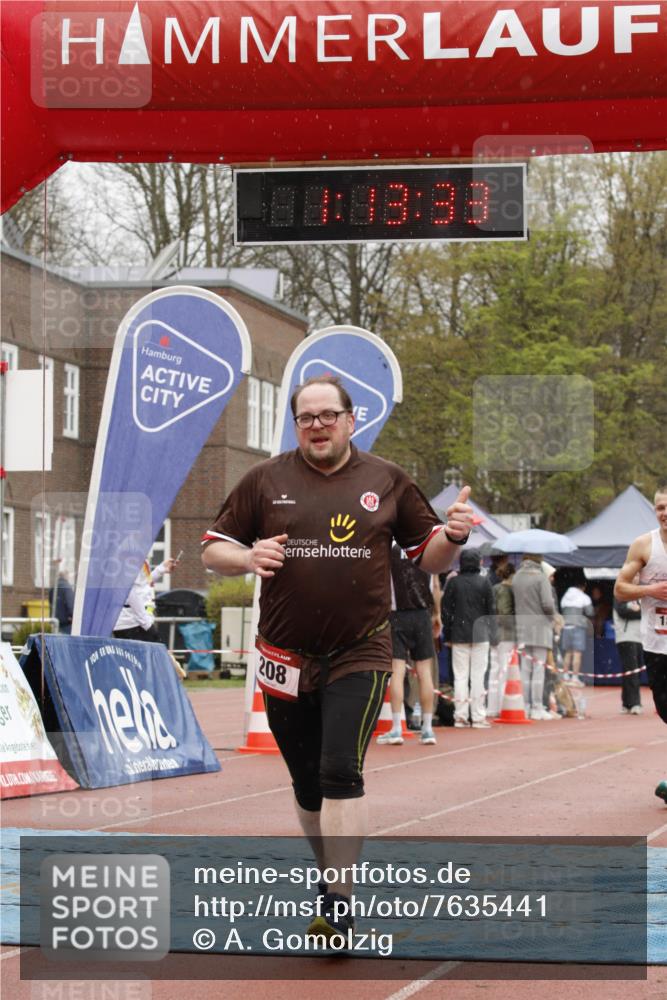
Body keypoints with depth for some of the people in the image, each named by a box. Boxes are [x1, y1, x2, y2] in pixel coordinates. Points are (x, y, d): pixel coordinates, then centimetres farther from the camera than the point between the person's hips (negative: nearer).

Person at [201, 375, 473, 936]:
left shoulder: (387, 481, 6)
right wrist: (248, 558, -13)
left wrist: (453, 536, -11)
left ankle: (339, 907, -15)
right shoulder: (266, 481, 6)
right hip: (286, 657, 2)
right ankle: (329, 875, 30)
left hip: (360, 656, -2)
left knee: (341, 773, -16)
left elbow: (428, 557, 11)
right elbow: (212, 551, 8)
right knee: (308, 785, 11)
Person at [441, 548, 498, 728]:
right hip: (480, 634, -1)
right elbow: (491, 610, 0)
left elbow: (445, 609, 1)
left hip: (459, 636, 1)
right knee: (478, 676, 2)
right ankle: (478, 716, 1)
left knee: (460, 676, 5)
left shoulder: (453, 583, -1)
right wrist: (493, 635, 8)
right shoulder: (484, 582, -2)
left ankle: (460, 716, 1)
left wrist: (448, 634, 9)